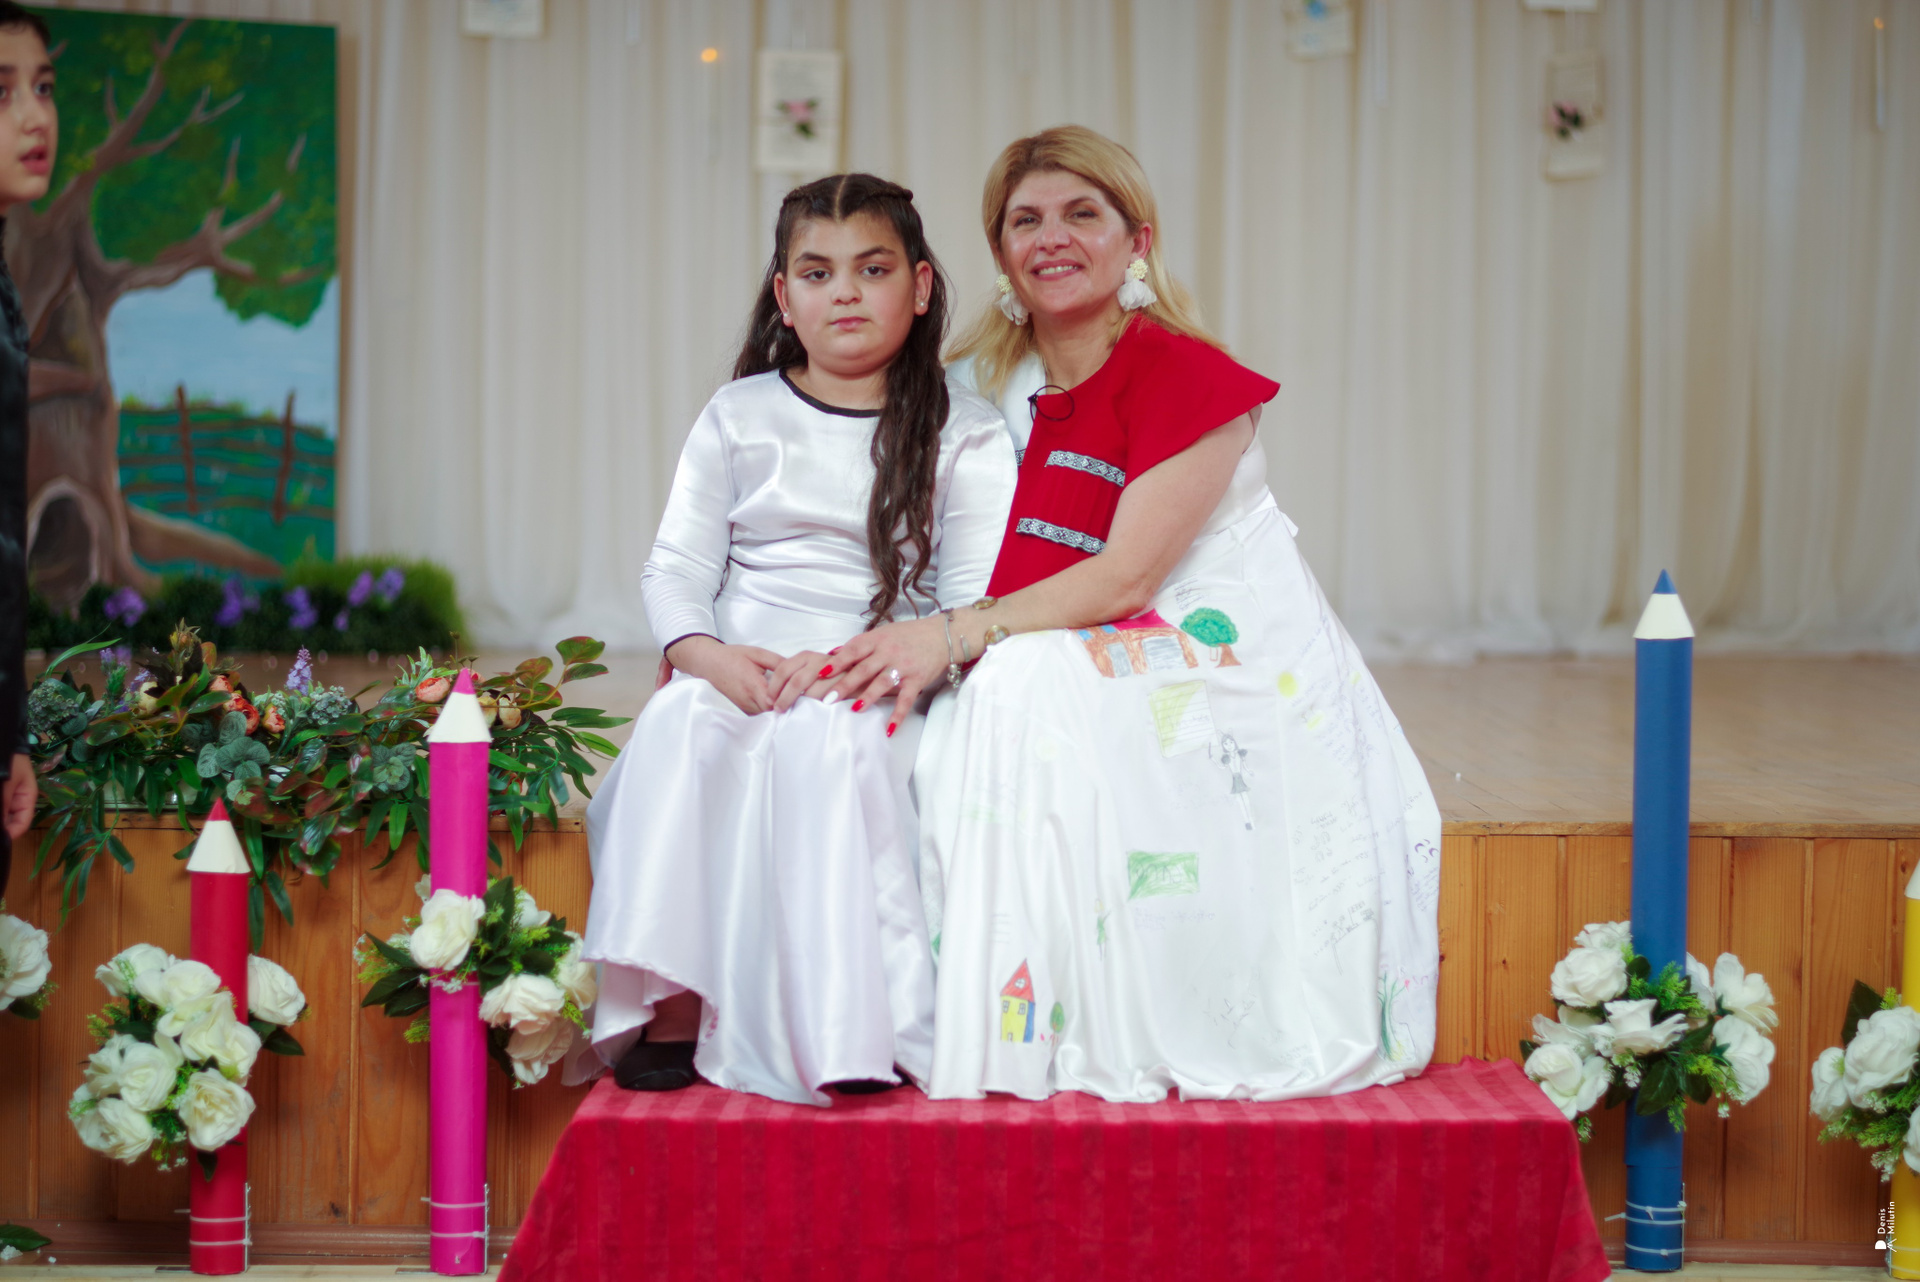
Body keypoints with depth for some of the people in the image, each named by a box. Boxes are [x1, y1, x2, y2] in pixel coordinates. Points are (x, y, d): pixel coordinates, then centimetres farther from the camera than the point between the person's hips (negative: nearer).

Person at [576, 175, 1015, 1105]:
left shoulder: (964, 436, 6)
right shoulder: (738, 418, 14)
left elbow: (978, 606, -3)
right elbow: (676, 567, 9)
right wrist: (708, 655, -14)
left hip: (881, 692, -2)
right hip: (737, 675, 3)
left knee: (823, 740, -36)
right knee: (678, 724, -31)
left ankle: (843, 1026, -36)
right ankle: (669, 1006, -31)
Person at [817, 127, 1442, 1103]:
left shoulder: (1184, 374, -11)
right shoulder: (986, 384, 8)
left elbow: (1124, 577, -18)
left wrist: (954, 636, -25)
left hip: (1227, 661, -6)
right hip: (1100, 667, 6)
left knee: (1033, 688, -30)